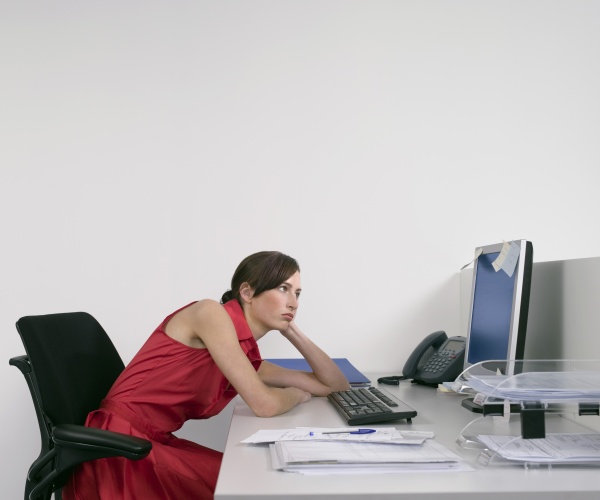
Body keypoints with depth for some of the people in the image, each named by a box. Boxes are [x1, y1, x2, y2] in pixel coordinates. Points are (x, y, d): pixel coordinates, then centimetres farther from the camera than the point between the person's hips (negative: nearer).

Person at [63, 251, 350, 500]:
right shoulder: (211, 314, -12)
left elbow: (336, 385, 16)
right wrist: (297, 393, 3)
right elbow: (264, 404, -18)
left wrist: (292, 332, 13)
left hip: (154, 445, 8)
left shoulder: (248, 358, 11)